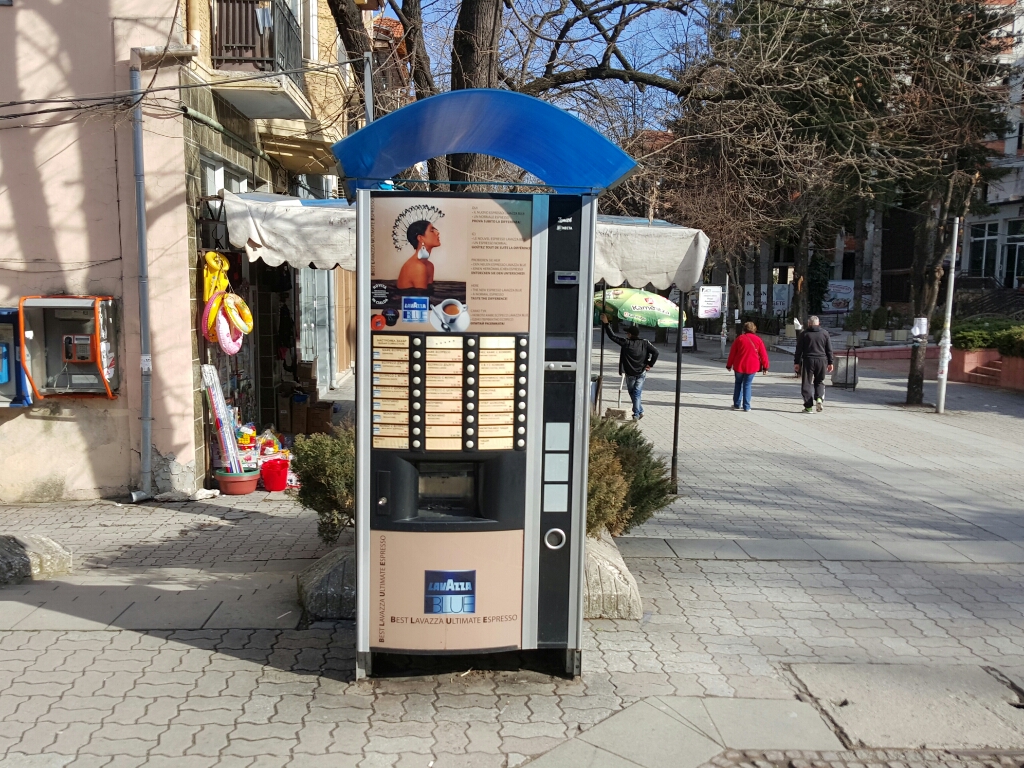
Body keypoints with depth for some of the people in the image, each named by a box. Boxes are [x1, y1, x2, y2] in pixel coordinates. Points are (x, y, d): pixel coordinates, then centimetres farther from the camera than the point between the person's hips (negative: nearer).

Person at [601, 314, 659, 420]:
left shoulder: (626, 343, -13)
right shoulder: (645, 343, -5)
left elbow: (612, 336, -10)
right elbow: (655, 352, -9)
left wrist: (606, 323, -4)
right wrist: (650, 365, -1)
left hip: (630, 374, -2)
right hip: (641, 373, 2)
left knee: (632, 393, 14)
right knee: (637, 393, 5)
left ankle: (639, 412, 16)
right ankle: (637, 413, 0)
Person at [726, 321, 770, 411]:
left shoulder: (740, 338, -2)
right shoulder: (758, 340, -1)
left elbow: (732, 352, 1)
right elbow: (763, 354, 0)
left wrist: (729, 365, 9)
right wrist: (765, 367, 8)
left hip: (739, 366, 0)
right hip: (752, 367, 0)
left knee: (738, 383, 17)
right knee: (747, 385, 7)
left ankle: (737, 404, 17)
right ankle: (746, 406, 2)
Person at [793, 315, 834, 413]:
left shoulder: (804, 334, 1)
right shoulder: (824, 333, 7)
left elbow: (799, 349, 1)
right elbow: (829, 349, 8)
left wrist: (796, 362, 7)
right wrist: (830, 363, 14)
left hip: (808, 360, -2)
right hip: (822, 361, 2)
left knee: (807, 383, 2)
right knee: (819, 382, 17)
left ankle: (808, 406, -2)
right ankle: (819, 398, -8)